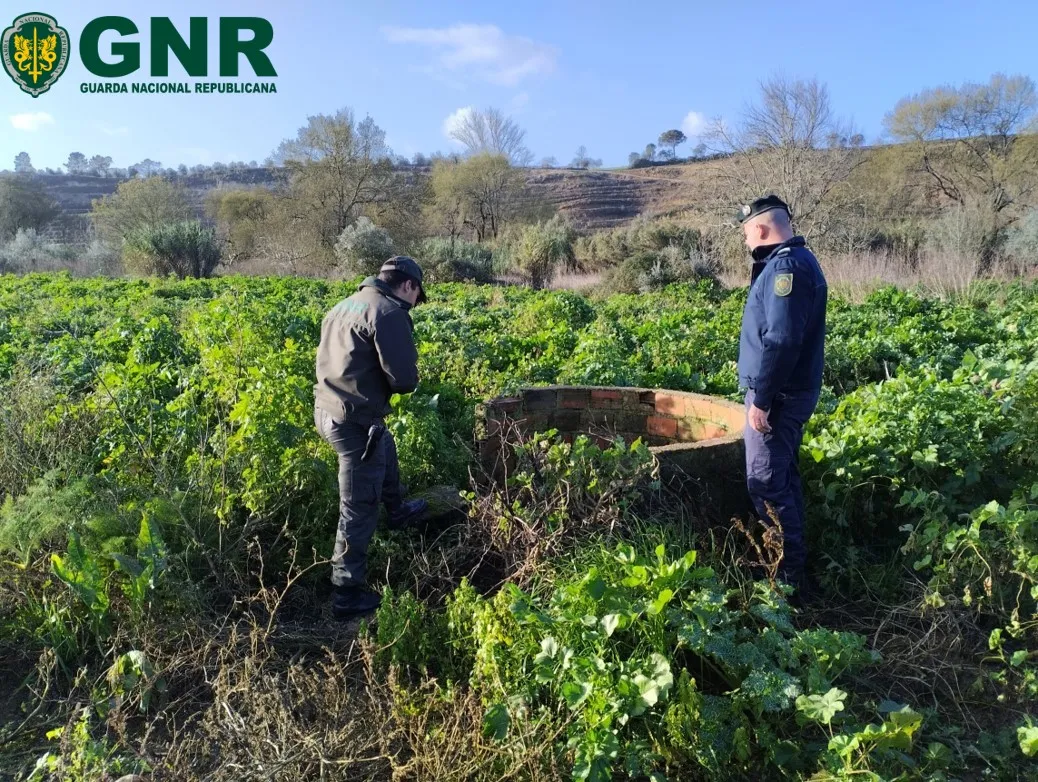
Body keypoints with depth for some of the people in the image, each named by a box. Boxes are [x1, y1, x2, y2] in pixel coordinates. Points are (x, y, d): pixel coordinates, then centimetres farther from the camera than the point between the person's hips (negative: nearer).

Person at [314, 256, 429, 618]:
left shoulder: (345, 306, 12)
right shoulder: (390, 312, -15)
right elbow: (404, 379, -20)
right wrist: (409, 380, 3)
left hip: (326, 410, 9)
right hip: (355, 421, -9)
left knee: (386, 448, 35)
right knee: (359, 508, 4)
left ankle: (397, 512, 56)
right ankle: (348, 594, 16)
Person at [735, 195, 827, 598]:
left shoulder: (785, 265, -18)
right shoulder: (793, 260, 15)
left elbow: (780, 339, -26)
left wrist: (761, 398, -24)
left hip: (777, 395, -11)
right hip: (789, 392, 11)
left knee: (766, 483, -5)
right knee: (783, 477, 18)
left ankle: (790, 574, 4)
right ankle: (793, 561, 29)